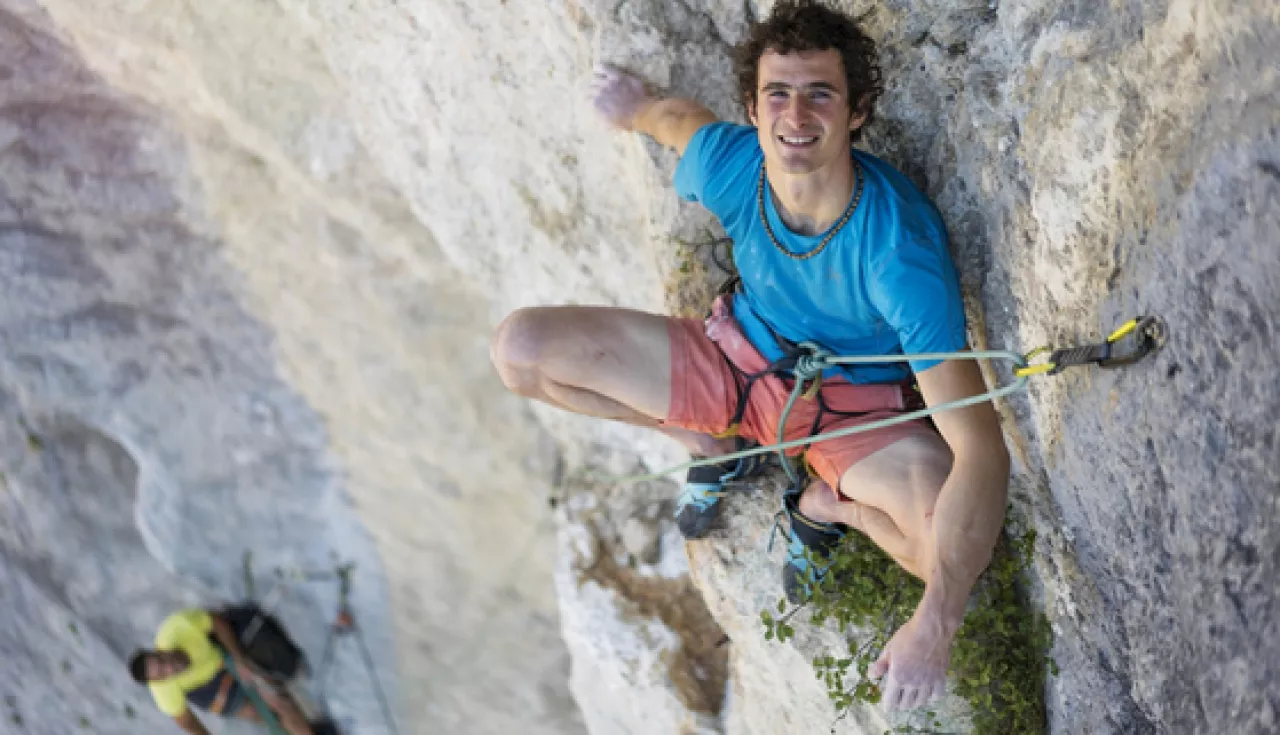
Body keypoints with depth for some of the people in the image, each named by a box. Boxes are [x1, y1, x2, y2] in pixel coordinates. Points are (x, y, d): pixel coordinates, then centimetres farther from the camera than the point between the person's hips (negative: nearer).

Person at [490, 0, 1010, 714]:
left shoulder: (901, 247, -38)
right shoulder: (730, 163, -24)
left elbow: (981, 448, -41)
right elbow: (680, 115, 5)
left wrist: (934, 626, -51)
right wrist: (637, 102, 30)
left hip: (855, 406, -4)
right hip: (738, 357, 4)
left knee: (960, 549, -35)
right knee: (519, 347, -11)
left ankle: (826, 502, 2)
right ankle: (711, 444, 12)